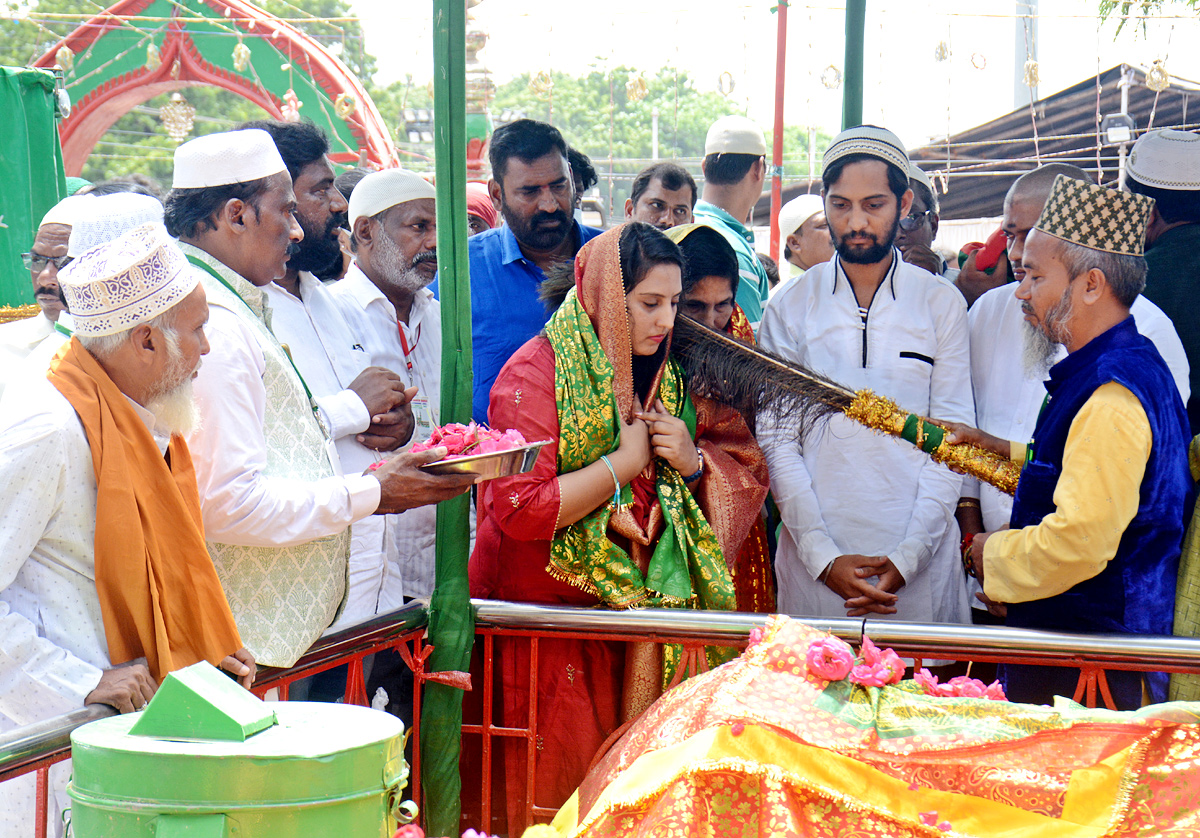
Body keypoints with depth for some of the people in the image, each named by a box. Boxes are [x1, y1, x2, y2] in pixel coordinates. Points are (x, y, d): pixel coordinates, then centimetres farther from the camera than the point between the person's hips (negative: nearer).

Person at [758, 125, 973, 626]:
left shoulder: (942, 304, 4)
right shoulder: (789, 308, 4)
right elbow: (777, 440, 1)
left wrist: (906, 557, -10)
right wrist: (824, 557, -10)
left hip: (920, 565, 0)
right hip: (814, 563, 0)